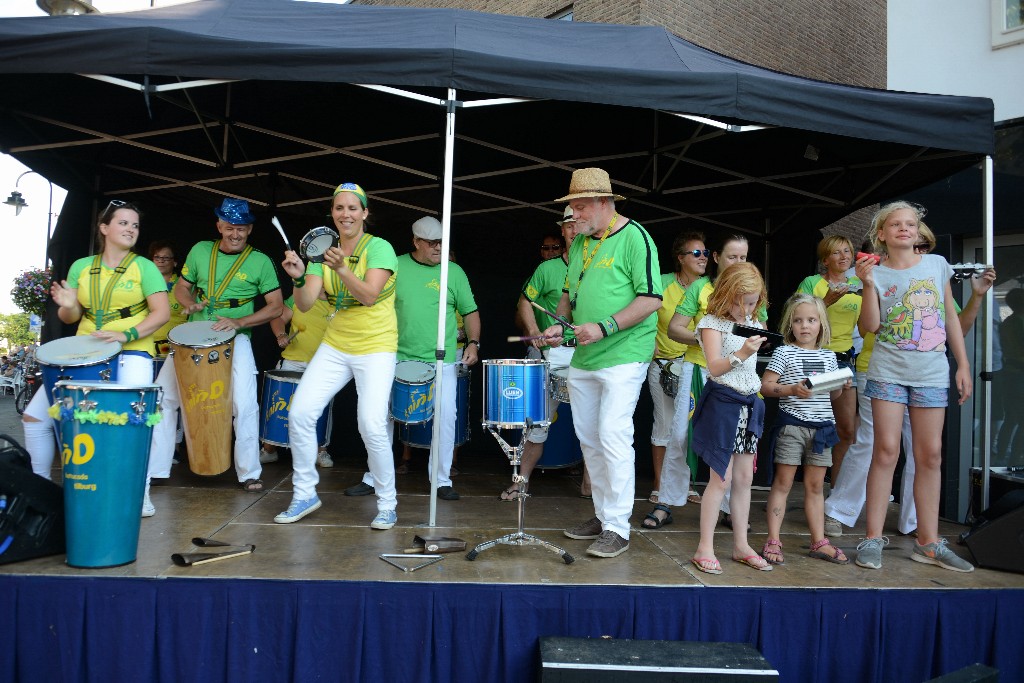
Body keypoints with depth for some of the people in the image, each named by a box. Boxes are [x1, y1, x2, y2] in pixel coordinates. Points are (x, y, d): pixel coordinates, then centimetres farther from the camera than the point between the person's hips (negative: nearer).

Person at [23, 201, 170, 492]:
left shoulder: (144, 266, 0)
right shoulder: (81, 267, 11)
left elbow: (162, 312, -8)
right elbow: (70, 318, 15)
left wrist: (126, 335, -21)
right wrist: (68, 306, -9)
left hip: (132, 352, -4)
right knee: (34, 416, 0)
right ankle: (39, 483, 20)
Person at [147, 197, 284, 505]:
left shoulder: (260, 261, -2)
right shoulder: (200, 251, 6)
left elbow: (275, 307, -3)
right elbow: (181, 287, 16)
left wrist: (239, 322, -16)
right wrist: (190, 303, -7)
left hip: (235, 339, -3)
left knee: (245, 405, -16)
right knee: (162, 397, -1)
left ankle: (249, 473, 1)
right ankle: (152, 469, 13)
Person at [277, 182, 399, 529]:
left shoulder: (379, 248, -9)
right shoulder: (323, 251, 5)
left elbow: (369, 296, -24)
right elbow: (305, 304, -5)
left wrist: (341, 269, -38)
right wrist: (299, 278, -25)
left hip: (375, 347, -5)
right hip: (335, 346, 5)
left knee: (372, 425, -18)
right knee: (299, 413, -4)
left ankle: (387, 505, 1)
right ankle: (304, 495, 15)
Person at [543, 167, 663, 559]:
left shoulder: (634, 237, -9)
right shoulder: (580, 242, 14)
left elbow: (651, 299, -15)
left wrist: (604, 328, -22)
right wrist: (560, 324, 4)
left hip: (623, 358, -8)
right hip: (582, 360, 8)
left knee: (613, 436, -12)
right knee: (589, 439, 12)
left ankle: (617, 528, -2)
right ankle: (602, 515, 25)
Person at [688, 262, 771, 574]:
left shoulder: (753, 324, 12)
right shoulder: (713, 323, -9)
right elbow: (714, 367, -21)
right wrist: (741, 354, -34)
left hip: (749, 404, 7)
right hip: (722, 403, -7)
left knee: (744, 478, 10)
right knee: (721, 478, -5)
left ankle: (741, 545, 20)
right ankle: (705, 549, 4)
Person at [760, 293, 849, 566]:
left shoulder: (828, 356, 11)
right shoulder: (784, 352, -3)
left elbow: (833, 392, 20)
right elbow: (765, 386, -7)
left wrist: (842, 385, -1)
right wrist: (792, 390, -21)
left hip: (822, 426, 4)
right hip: (791, 424, -4)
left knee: (815, 485, 12)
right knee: (783, 483, 0)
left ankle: (819, 542, 20)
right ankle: (773, 541, 5)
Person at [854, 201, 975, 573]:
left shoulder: (937, 264, 8)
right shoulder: (877, 273, 2)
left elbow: (950, 317, 12)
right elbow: (870, 326, -7)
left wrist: (963, 364, 9)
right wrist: (868, 284, -16)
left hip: (932, 374, 2)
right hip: (888, 371, -2)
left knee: (930, 454, 5)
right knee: (886, 450, -5)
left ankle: (928, 542, 15)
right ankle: (873, 538, 2)